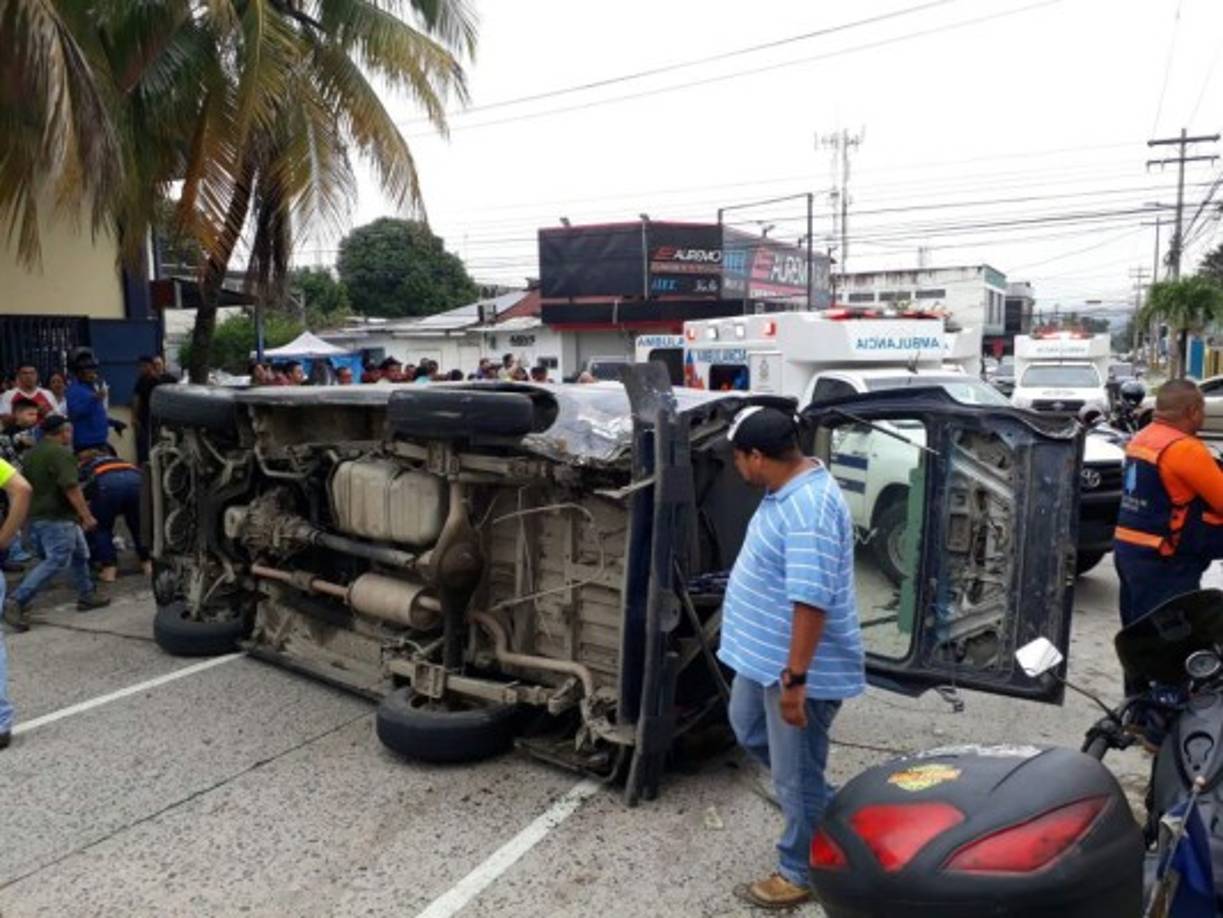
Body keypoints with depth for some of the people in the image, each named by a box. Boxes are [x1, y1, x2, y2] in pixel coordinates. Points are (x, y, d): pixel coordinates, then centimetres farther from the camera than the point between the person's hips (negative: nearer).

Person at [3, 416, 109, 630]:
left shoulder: (32, 453, 16)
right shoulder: (61, 453, -14)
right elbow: (71, 488, -22)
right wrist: (87, 516, -21)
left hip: (37, 515, 10)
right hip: (57, 519, -10)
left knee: (80, 555, 18)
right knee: (55, 562, -10)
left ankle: (86, 596, 25)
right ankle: (16, 603, -14)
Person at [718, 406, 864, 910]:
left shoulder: (810, 507, -30)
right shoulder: (787, 488, 4)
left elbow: (811, 599, -33)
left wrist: (795, 677, -30)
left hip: (799, 667, -11)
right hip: (764, 653, 11)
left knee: (795, 775, 8)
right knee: (749, 730, 29)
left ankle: (801, 873, 30)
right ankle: (825, 812, 45)